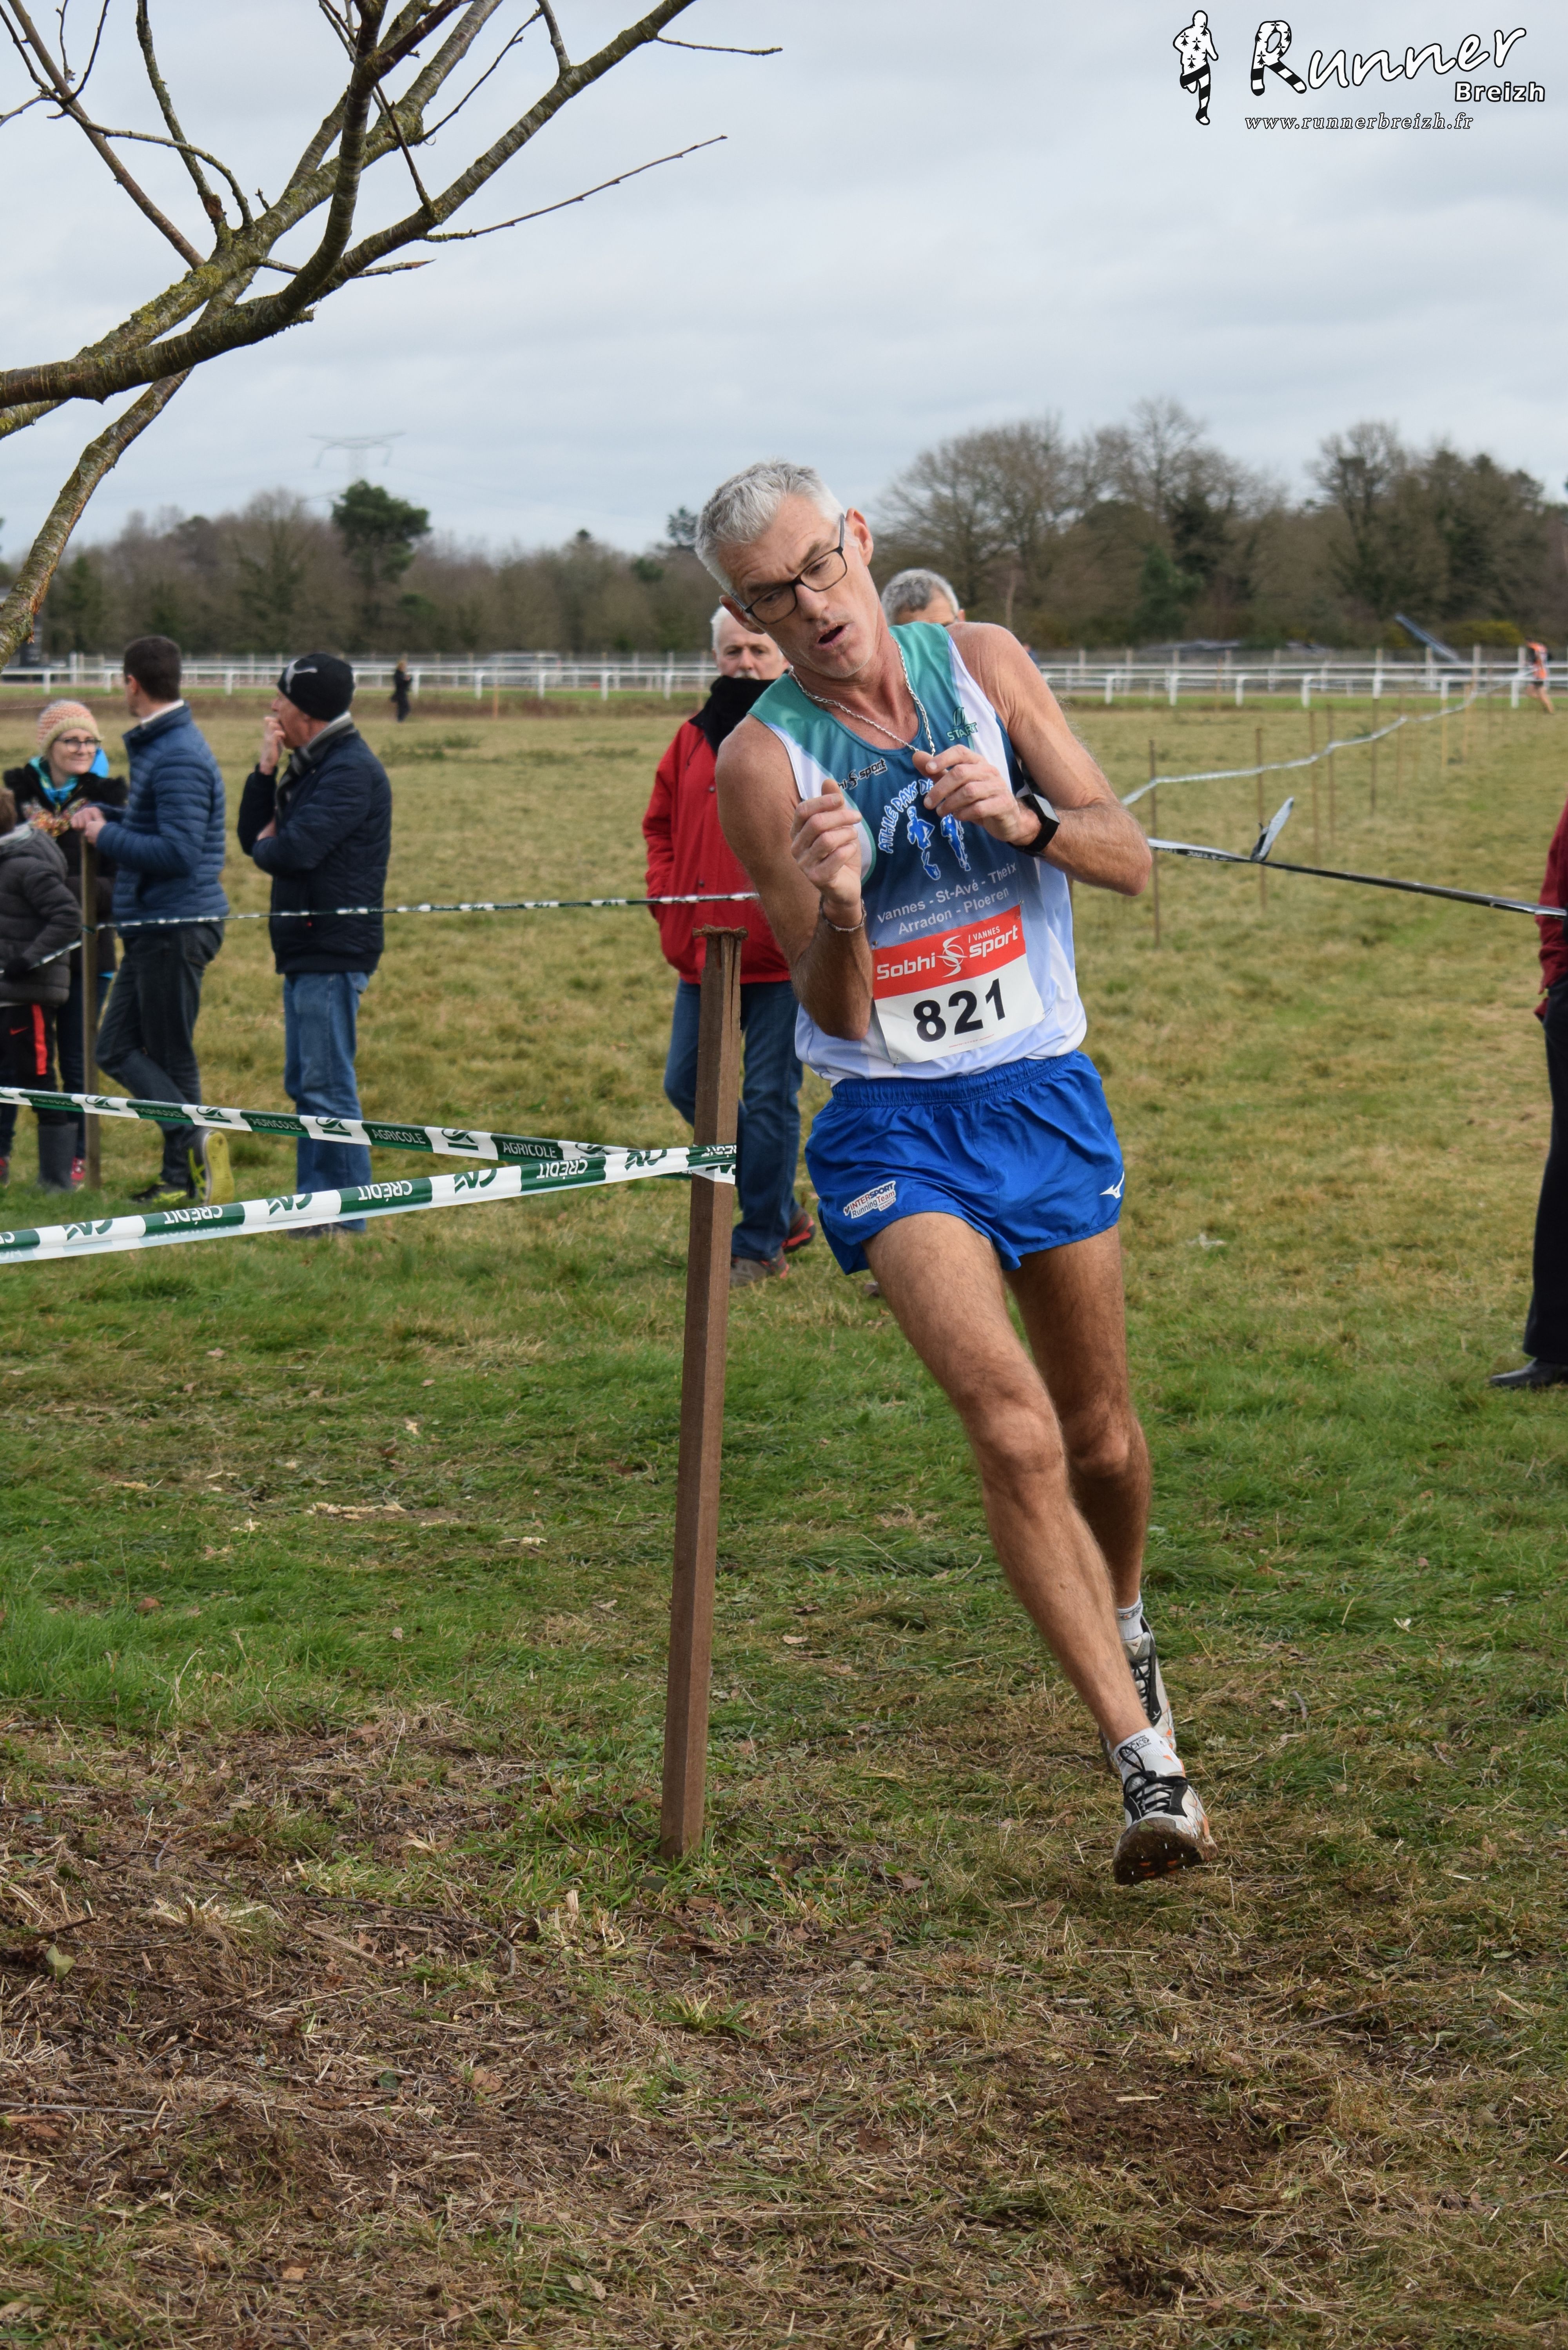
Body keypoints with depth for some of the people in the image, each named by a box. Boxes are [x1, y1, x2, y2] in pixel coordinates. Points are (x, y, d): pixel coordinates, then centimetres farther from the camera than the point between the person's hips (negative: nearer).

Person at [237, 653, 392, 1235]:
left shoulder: (352, 771, -15)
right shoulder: (311, 766, 17)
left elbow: (292, 850, -25)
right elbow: (256, 838, 13)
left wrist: (267, 847, -3)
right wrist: (266, 770, 1)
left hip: (333, 952, -10)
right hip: (305, 948, 10)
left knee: (328, 1087, -8)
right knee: (305, 1085, 14)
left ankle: (345, 1219, -4)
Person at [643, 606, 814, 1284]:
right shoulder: (694, 740, 12)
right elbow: (660, 825, 20)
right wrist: (666, 900, 7)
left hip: (783, 955, -6)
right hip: (703, 952, 6)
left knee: (769, 1096, -2)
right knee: (686, 1085, 9)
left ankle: (761, 1242, 11)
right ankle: (781, 1210, 24)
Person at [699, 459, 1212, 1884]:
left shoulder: (984, 665, -1)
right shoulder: (762, 760, -10)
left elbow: (1130, 862, -2)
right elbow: (833, 1013, -10)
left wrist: (1022, 817, -22)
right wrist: (840, 910, -31)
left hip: (1044, 1091, 3)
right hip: (892, 1120, -3)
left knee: (1099, 1433, 16)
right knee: (1010, 1425, -23)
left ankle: (1127, 1630, 47)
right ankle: (1147, 1760, -20)